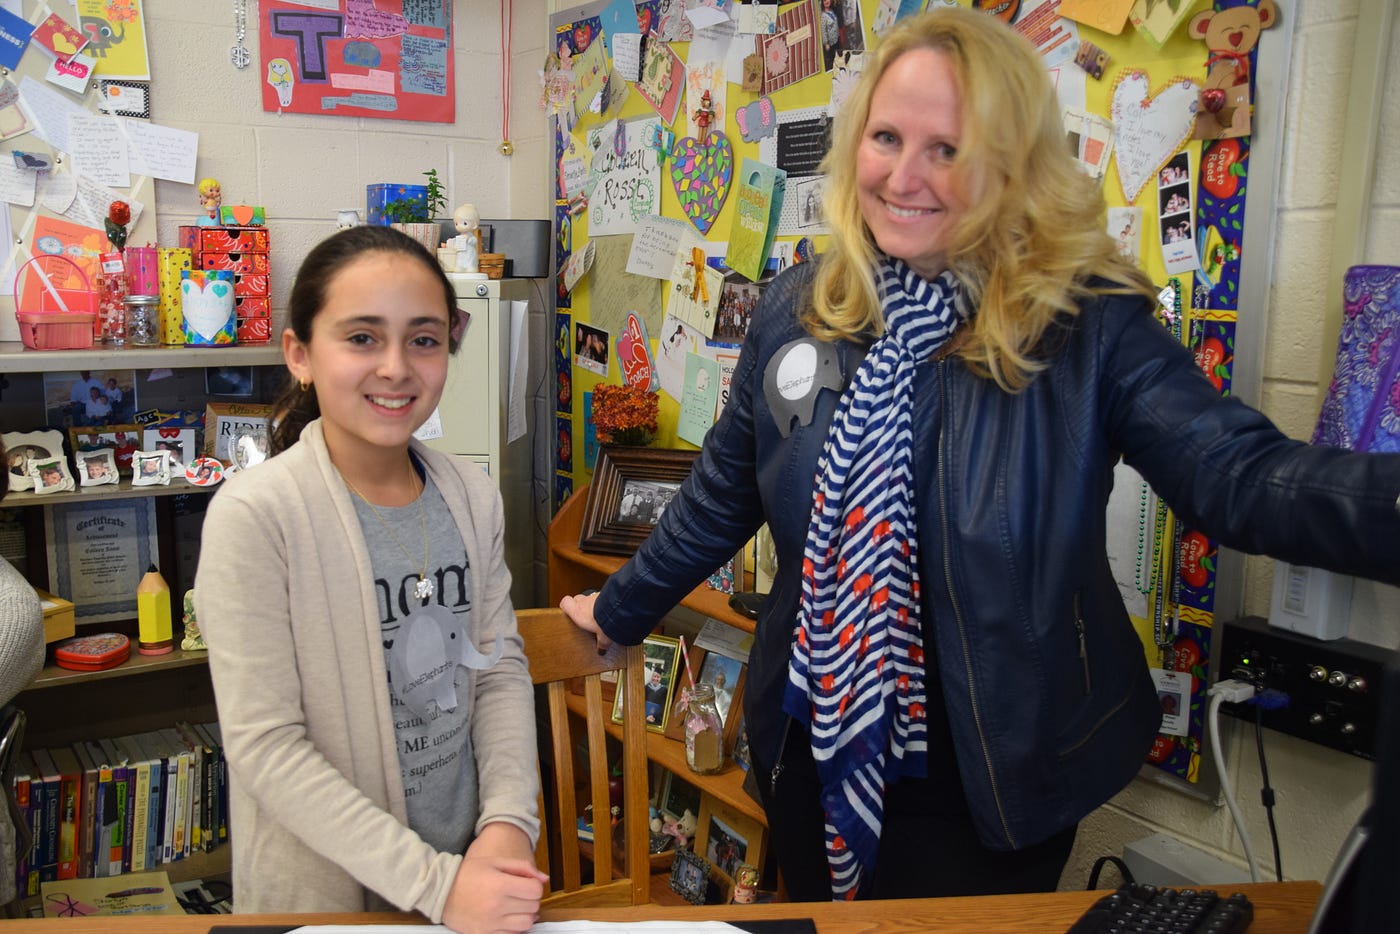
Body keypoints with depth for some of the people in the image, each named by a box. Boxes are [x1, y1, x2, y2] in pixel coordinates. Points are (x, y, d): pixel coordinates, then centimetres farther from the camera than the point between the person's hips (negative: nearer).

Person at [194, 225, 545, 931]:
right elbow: (264, 743, -20)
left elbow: (500, 667, 2)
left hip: (471, 856, 4)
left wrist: (509, 821, -12)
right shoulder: (255, 515, -19)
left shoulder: (472, 497, -4)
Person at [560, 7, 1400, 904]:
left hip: (990, 775, -3)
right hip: (812, 753, 4)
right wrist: (621, 609, 17)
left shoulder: (1088, 326, -16)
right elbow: (723, 493, 7)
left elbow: (1243, 475, -27)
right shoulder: (798, 310, -5)